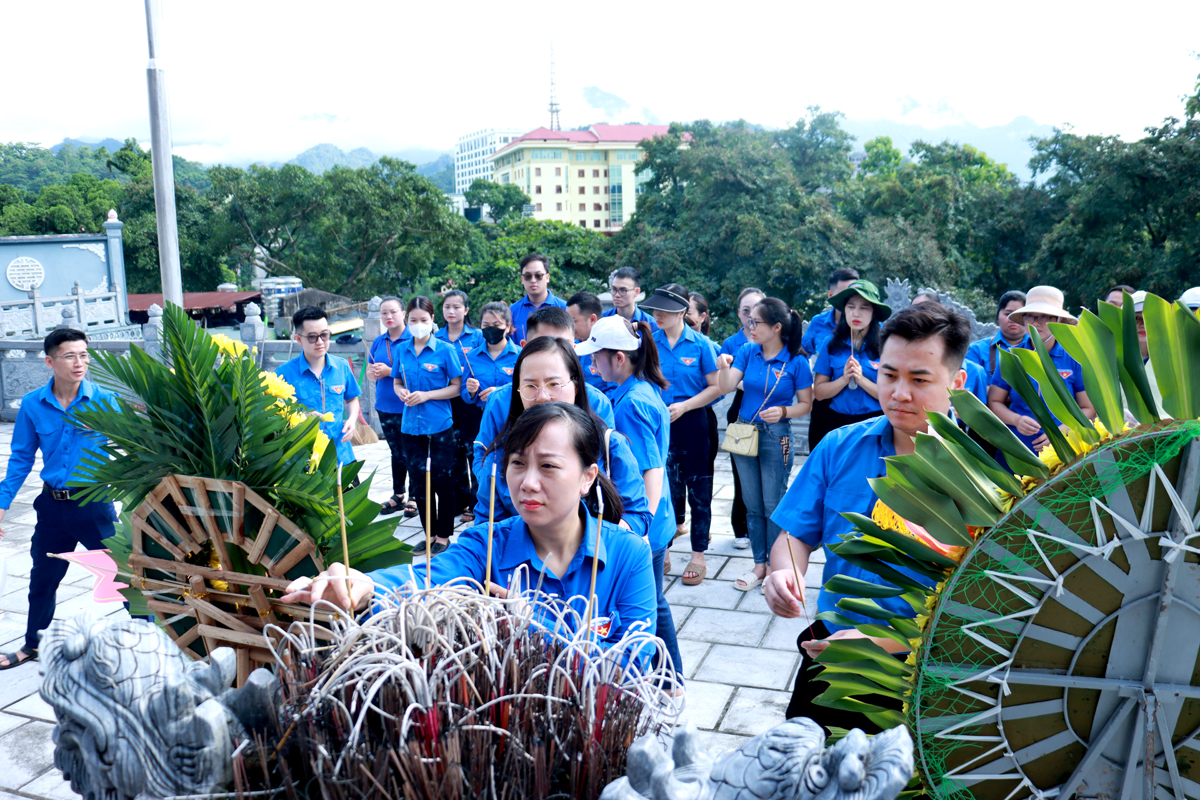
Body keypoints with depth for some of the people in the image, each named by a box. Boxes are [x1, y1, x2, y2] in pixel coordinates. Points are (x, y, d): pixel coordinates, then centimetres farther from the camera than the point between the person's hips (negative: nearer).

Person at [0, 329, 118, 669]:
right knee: (42, 579, 20)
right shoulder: (33, 405, -3)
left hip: (94, 504, -3)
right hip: (52, 506, 4)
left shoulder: (102, 401, -11)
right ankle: (33, 645, 42)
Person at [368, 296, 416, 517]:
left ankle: (414, 497, 12)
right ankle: (398, 496, 27)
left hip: (407, 407, -6)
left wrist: (389, 371, -20)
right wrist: (374, 372, -6)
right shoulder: (378, 342, 10)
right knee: (396, 452, 17)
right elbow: (370, 372, 18)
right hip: (385, 406, 6)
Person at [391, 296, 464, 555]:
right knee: (419, 482, 11)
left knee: (442, 482, 1)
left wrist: (426, 395, -15)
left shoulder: (445, 349, -6)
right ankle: (429, 533, 24)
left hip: (439, 425, -4)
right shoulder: (403, 349, 7)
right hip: (411, 425, 4)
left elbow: (457, 387, -6)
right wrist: (402, 392, -5)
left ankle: (443, 536, 14)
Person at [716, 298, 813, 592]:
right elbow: (726, 387, -9)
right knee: (752, 504, 13)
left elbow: (806, 404, -5)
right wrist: (723, 368, -28)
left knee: (773, 505, 2)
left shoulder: (796, 362, -10)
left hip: (776, 436, -4)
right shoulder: (748, 352, 1)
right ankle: (759, 565, 25)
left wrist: (783, 411, -22)